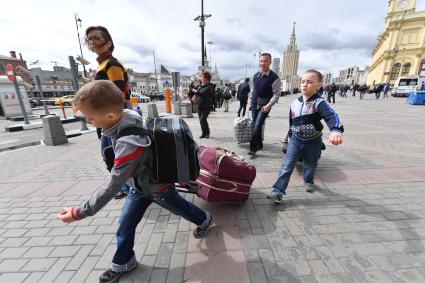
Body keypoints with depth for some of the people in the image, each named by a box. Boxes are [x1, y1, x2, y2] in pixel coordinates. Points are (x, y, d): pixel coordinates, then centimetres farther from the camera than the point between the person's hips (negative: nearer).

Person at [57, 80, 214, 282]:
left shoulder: (128, 144, -41)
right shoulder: (127, 116, -16)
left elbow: (113, 186, -31)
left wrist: (79, 212, -19)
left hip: (157, 187, -7)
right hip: (139, 185, 7)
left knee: (180, 208, 21)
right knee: (125, 223, 17)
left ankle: (205, 219, 51)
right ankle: (123, 262, 42)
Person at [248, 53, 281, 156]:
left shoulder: (274, 77, -11)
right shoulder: (256, 75, 8)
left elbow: (276, 94, -13)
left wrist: (268, 106, -24)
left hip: (264, 106, -6)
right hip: (255, 105, 6)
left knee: (257, 126, -14)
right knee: (255, 126, 11)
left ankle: (253, 148, -3)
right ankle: (259, 145, 29)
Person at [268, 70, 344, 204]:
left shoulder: (319, 103, -16)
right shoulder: (295, 103, -2)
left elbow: (331, 116, -32)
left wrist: (336, 130, -51)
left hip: (313, 141, -2)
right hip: (296, 140, 2)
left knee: (310, 165, 20)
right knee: (287, 166, -6)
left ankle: (309, 181, 50)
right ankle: (278, 191, -5)